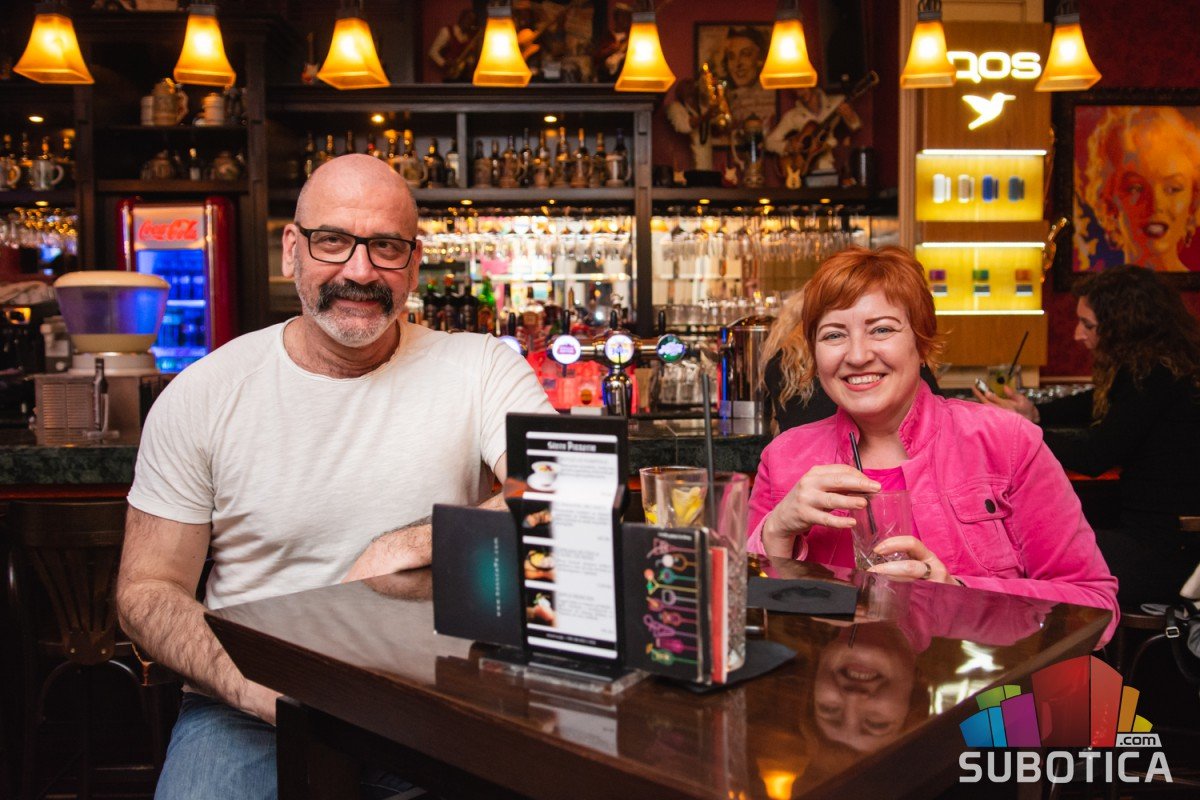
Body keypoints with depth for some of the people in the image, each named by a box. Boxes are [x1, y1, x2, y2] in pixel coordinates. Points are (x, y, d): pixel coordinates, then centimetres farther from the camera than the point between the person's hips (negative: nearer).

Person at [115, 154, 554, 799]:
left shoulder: (482, 369, -1)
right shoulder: (200, 396, 1)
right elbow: (147, 589, 2)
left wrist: (405, 548, -19)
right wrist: (260, 690, -15)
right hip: (249, 710, 0)